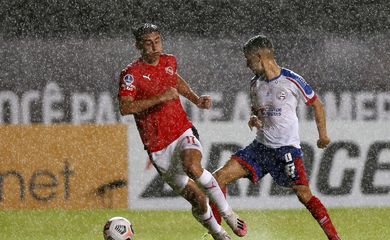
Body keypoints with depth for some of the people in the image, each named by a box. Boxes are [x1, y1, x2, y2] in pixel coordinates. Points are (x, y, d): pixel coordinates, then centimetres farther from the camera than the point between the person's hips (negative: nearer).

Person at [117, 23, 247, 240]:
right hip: (159, 147, -2)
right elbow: (125, 108, -24)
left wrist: (196, 99, 17)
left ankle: (228, 214, -21)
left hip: (183, 132, 2)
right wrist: (160, 98, -29)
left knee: (192, 167, -33)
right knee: (197, 199, -2)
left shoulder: (169, 61, 7)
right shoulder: (131, 74, -10)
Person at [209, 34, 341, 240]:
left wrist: (322, 134, 5)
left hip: (287, 148, -6)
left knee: (304, 194, -16)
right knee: (219, 177, -5)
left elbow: (316, 103, 3)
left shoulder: (291, 81, -10)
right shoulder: (255, 83, 7)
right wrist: (254, 119, -1)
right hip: (260, 146, 6)